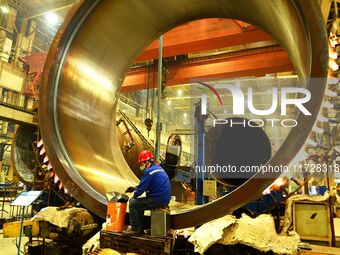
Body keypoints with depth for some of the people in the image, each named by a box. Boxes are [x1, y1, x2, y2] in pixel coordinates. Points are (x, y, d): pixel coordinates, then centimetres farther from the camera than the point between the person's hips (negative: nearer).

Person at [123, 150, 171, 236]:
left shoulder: (149, 171, -17)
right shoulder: (158, 168, 14)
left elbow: (141, 188, -15)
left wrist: (135, 195, 6)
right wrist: (135, 188, 18)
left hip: (157, 200, -10)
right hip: (164, 199, 10)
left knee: (133, 203, -2)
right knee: (139, 203, 22)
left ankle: (135, 229, 5)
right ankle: (140, 228, 25)